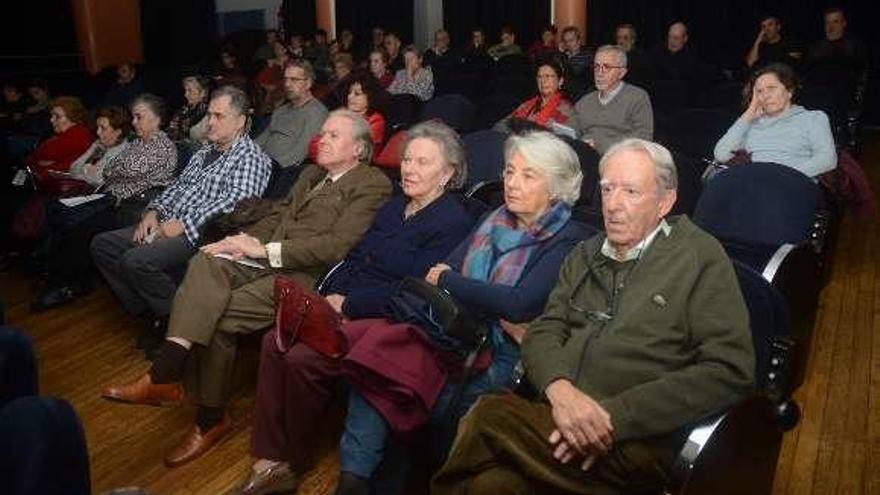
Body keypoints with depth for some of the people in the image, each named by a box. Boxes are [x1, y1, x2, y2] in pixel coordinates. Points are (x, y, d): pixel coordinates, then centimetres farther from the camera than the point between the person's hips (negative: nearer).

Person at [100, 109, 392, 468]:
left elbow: (338, 246, -14)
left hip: (306, 275, -7)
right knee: (206, 262, -23)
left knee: (219, 316, -23)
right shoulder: (312, 174, 26)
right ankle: (164, 376, -26)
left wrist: (265, 249, -14)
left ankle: (211, 418, -11)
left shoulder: (373, 185, -2)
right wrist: (245, 241, 2)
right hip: (268, 259, 7)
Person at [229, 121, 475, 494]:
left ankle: (294, 464, 0)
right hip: (344, 307, 8)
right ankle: (270, 459, -8)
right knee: (275, 342, -14)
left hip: (384, 322, -8)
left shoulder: (453, 222, -9)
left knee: (301, 359, -24)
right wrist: (332, 295, -2)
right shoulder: (393, 208, 17)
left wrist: (347, 304, -14)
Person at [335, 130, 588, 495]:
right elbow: (442, 270, 10)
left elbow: (519, 304, -16)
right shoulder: (495, 222, 18)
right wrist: (490, 309, -9)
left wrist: (446, 281, -5)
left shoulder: (566, 241, -2)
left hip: (499, 356, -6)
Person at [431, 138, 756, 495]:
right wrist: (558, 388, -11)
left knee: (488, 417, -28)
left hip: (638, 442, -3)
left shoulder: (701, 258, 4)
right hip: (560, 418, 4)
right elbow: (543, 332, 14)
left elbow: (730, 372, -5)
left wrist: (614, 416, -13)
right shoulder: (585, 256, 20)